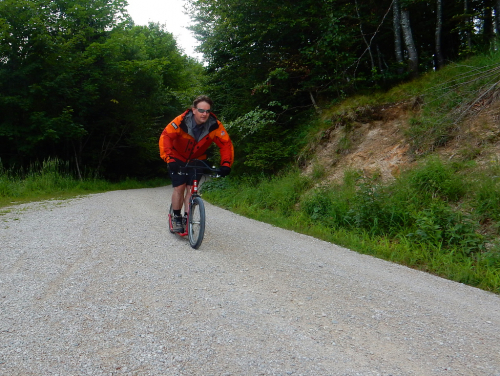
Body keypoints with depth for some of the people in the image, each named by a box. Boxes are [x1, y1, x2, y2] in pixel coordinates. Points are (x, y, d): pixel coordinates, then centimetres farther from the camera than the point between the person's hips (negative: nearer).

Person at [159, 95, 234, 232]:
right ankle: (176, 218, 9)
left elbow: (226, 144, -21)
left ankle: (187, 219, 5)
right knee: (179, 187, -8)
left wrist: (226, 164, -34)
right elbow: (165, 136, -32)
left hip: (196, 160, 2)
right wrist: (169, 159, -44)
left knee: (191, 188, -6)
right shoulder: (182, 121, -30)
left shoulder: (215, 125, -24)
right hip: (178, 159, -2)